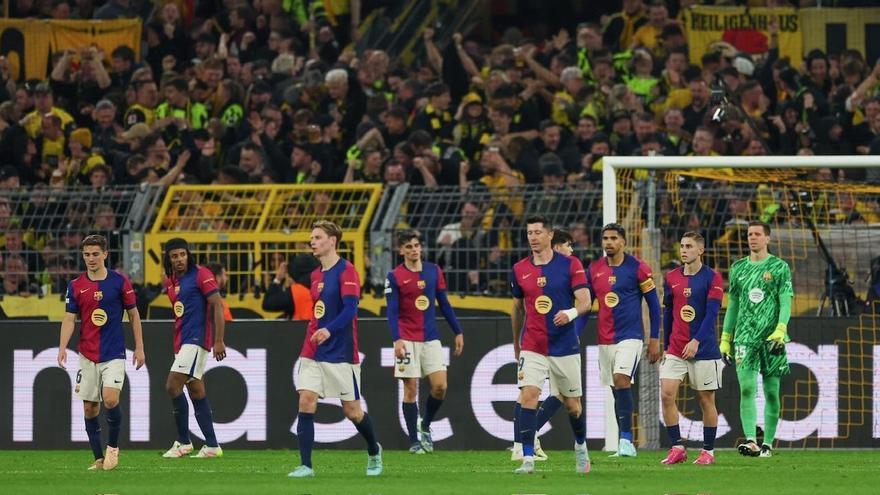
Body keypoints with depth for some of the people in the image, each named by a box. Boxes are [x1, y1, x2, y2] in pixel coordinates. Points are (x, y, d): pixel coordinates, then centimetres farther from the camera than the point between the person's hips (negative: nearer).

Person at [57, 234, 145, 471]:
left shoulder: (120, 282, -1)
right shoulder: (76, 286, 4)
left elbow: (134, 315, 5)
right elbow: (69, 319, 2)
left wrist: (139, 348, 1)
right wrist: (62, 348, -13)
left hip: (114, 354, -3)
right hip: (87, 356, 3)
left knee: (110, 400, -19)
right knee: (90, 408, 1)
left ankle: (113, 446, 4)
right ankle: (99, 458, 10)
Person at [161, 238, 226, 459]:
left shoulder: (201, 275, -8)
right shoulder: (171, 281, 15)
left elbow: (217, 305, -12)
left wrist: (219, 341, -18)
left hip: (197, 339, -9)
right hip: (182, 341, 9)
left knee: (173, 385, -17)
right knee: (197, 391, 8)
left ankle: (183, 442, -10)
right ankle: (212, 445, 11)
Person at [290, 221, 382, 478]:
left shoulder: (346, 271, -11)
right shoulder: (316, 275, 12)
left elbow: (350, 309, -22)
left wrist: (329, 330, -35)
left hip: (340, 354, -6)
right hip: (313, 352, 6)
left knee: (352, 411, 4)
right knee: (306, 402, -10)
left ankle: (374, 452, 30)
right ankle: (305, 465, -11)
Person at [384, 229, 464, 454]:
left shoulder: (434, 271, 8)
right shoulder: (394, 277, -3)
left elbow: (444, 304, 14)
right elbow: (392, 311, -7)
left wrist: (458, 332, 12)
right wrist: (396, 339, -19)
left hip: (431, 338, 3)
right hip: (408, 340, -3)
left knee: (440, 386, -6)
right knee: (411, 389, -3)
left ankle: (425, 427, 19)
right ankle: (414, 441, 4)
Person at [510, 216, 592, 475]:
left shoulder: (570, 265, -4)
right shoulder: (520, 269, 5)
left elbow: (585, 301, -9)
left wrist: (571, 313, -31)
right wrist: (516, 344, 23)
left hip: (565, 346, -1)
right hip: (532, 347, 1)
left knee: (572, 404, 10)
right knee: (528, 396, -17)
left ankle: (581, 446, 38)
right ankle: (528, 459, -20)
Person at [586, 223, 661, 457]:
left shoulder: (637, 268, -5)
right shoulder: (594, 270, 8)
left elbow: (653, 304, 0)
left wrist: (655, 339, -2)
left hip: (630, 336, -5)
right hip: (605, 339, 5)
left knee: (621, 380, -23)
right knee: (617, 391, 8)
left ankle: (626, 440, -24)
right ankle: (625, 445, 13)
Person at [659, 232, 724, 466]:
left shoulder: (712, 278, -5)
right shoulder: (672, 278, 8)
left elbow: (711, 314, -13)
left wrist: (696, 341, -23)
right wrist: (665, 346, 15)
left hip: (704, 350, -4)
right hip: (675, 349, 4)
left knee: (706, 399, 2)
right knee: (666, 394, -10)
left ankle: (708, 451, 11)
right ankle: (677, 448, -3)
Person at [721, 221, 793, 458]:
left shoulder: (780, 267, 2)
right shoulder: (739, 268, 13)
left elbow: (786, 302, -4)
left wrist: (780, 330, -19)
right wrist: (725, 338, 15)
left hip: (771, 337, -2)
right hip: (745, 336, 2)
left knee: (771, 392, 2)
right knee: (747, 388, -13)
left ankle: (768, 443, 11)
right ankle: (751, 441, -21)